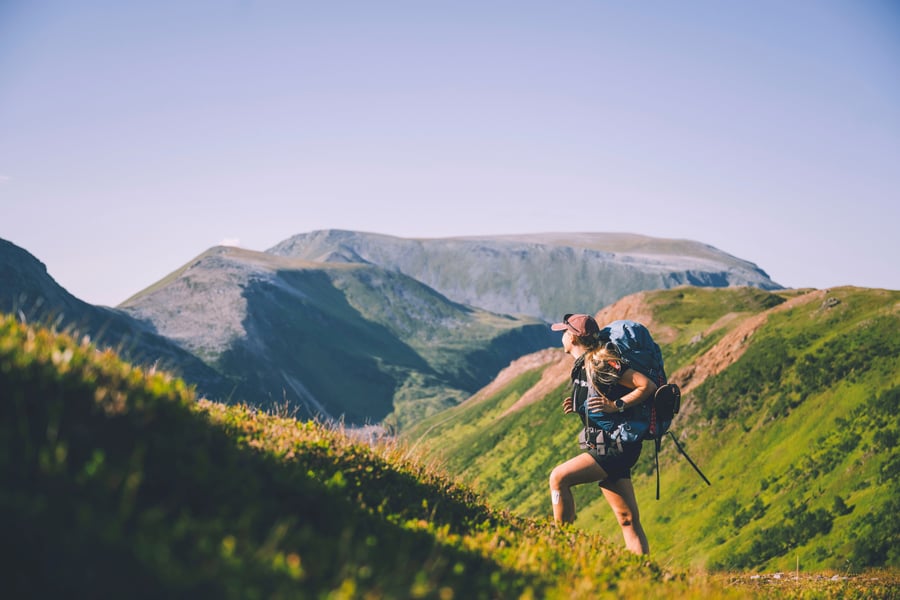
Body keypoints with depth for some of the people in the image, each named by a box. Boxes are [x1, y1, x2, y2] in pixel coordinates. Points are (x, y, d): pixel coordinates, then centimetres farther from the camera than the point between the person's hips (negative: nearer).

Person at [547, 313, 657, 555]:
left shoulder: (601, 363, -16)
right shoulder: (583, 366, 12)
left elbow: (648, 386, -17)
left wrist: (616, 405, -21)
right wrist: (577, 406, 8)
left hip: (616, 447, -10)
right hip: (607, 446, 10)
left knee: (559, 477, -16)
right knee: (628, 520, 7)